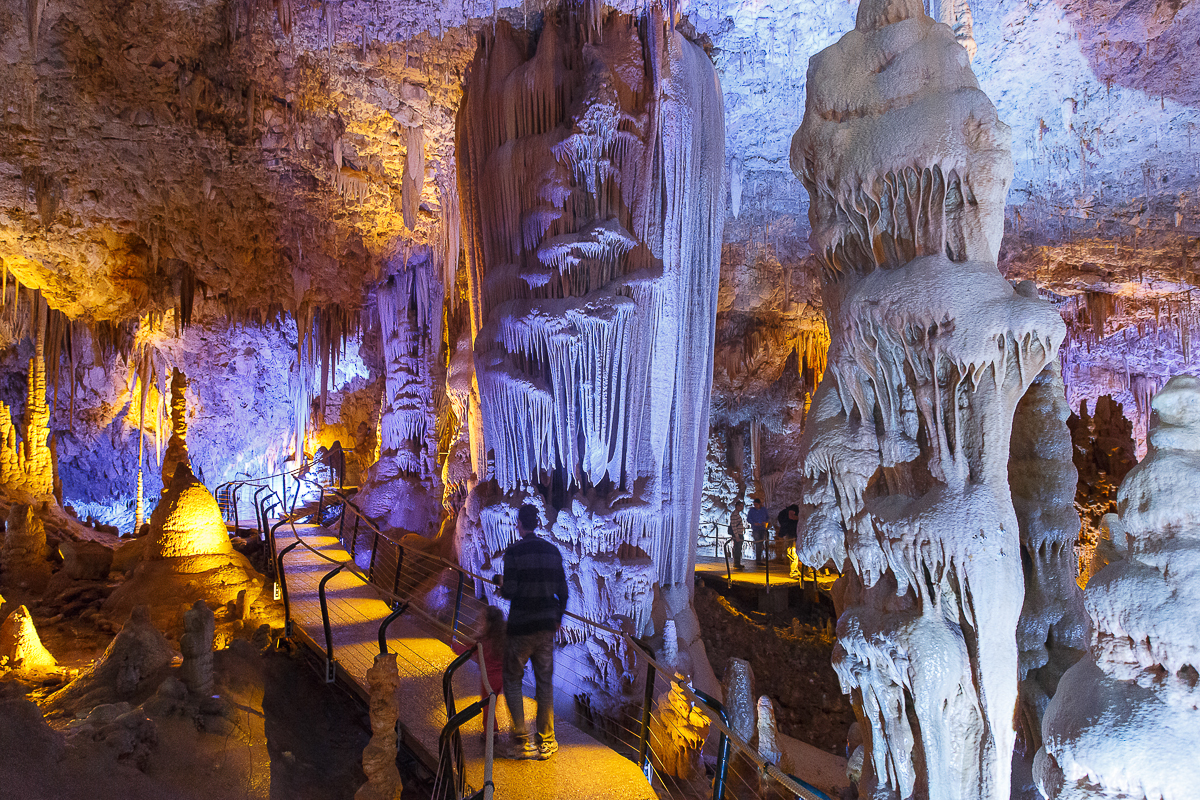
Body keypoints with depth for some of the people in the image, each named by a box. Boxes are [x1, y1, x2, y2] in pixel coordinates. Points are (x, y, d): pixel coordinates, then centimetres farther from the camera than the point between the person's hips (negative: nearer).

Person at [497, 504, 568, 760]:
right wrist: (558, 618, 20)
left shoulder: (514, 552, -11)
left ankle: (522, 741, 4)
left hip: (521, 626, -4)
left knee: (512, 679, 9)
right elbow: (563, 591, 6)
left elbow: (509, 591, -15)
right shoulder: (553, 551, 4)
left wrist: (502, 585, 8)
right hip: (547, 625, 4)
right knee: (545, 681, 11)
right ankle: (546, 742, 14)